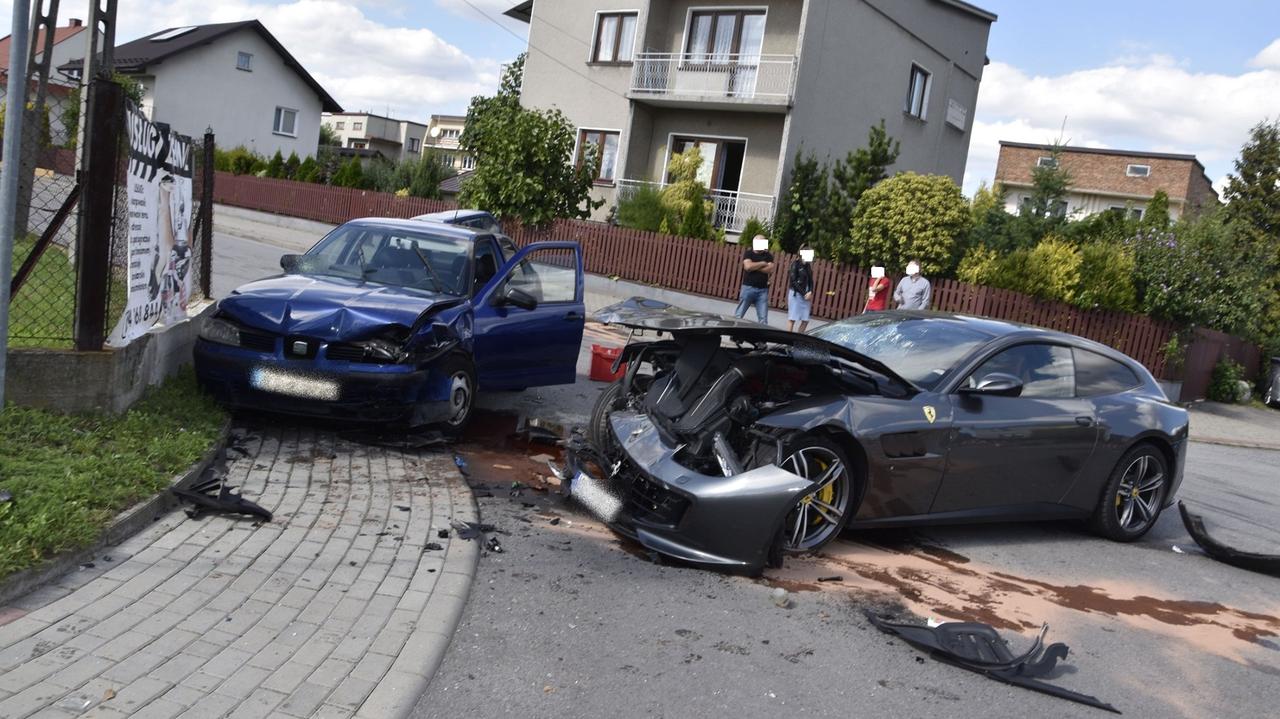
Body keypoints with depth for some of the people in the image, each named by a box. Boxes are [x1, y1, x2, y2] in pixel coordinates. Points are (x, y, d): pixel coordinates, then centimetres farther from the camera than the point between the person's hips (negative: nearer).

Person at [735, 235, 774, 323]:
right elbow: (748, 266, -15)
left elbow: (770, 270, -6)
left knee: (763, 319, 0)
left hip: (763, 290, 2)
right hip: (748, 287, -2)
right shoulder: (748, 253, 3)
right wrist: (762, 263, -5)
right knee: (738, 315, -2)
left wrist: (754, 266, -9)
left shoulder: (768, 256, 10)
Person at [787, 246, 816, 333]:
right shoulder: (796, 264, -7)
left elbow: (810, 280, 14)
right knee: (792, 319, -4)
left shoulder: (808, 266, 12)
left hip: (806, 295, 7)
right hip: (796, 294, -7)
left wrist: (810, 292, -5)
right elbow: (793, 281, -12)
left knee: (805, 320, 4)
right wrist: (803, 294, -12)